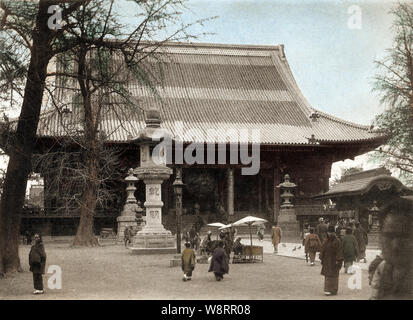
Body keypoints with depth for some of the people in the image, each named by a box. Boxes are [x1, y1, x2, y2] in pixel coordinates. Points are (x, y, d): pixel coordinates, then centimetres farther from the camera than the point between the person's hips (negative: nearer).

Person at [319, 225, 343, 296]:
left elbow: (339, 252, -13)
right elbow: (323, 250, 13)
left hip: (333, 261, -6)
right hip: (326, 261, 6)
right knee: (327, 275, 9)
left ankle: (333, 291, 0)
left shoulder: (337, 242, -9)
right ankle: (327, 290, 17)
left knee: (332, 275, -5)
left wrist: (337, 260, -19)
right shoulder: (326, 241, 10)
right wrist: (321, 259, 9)